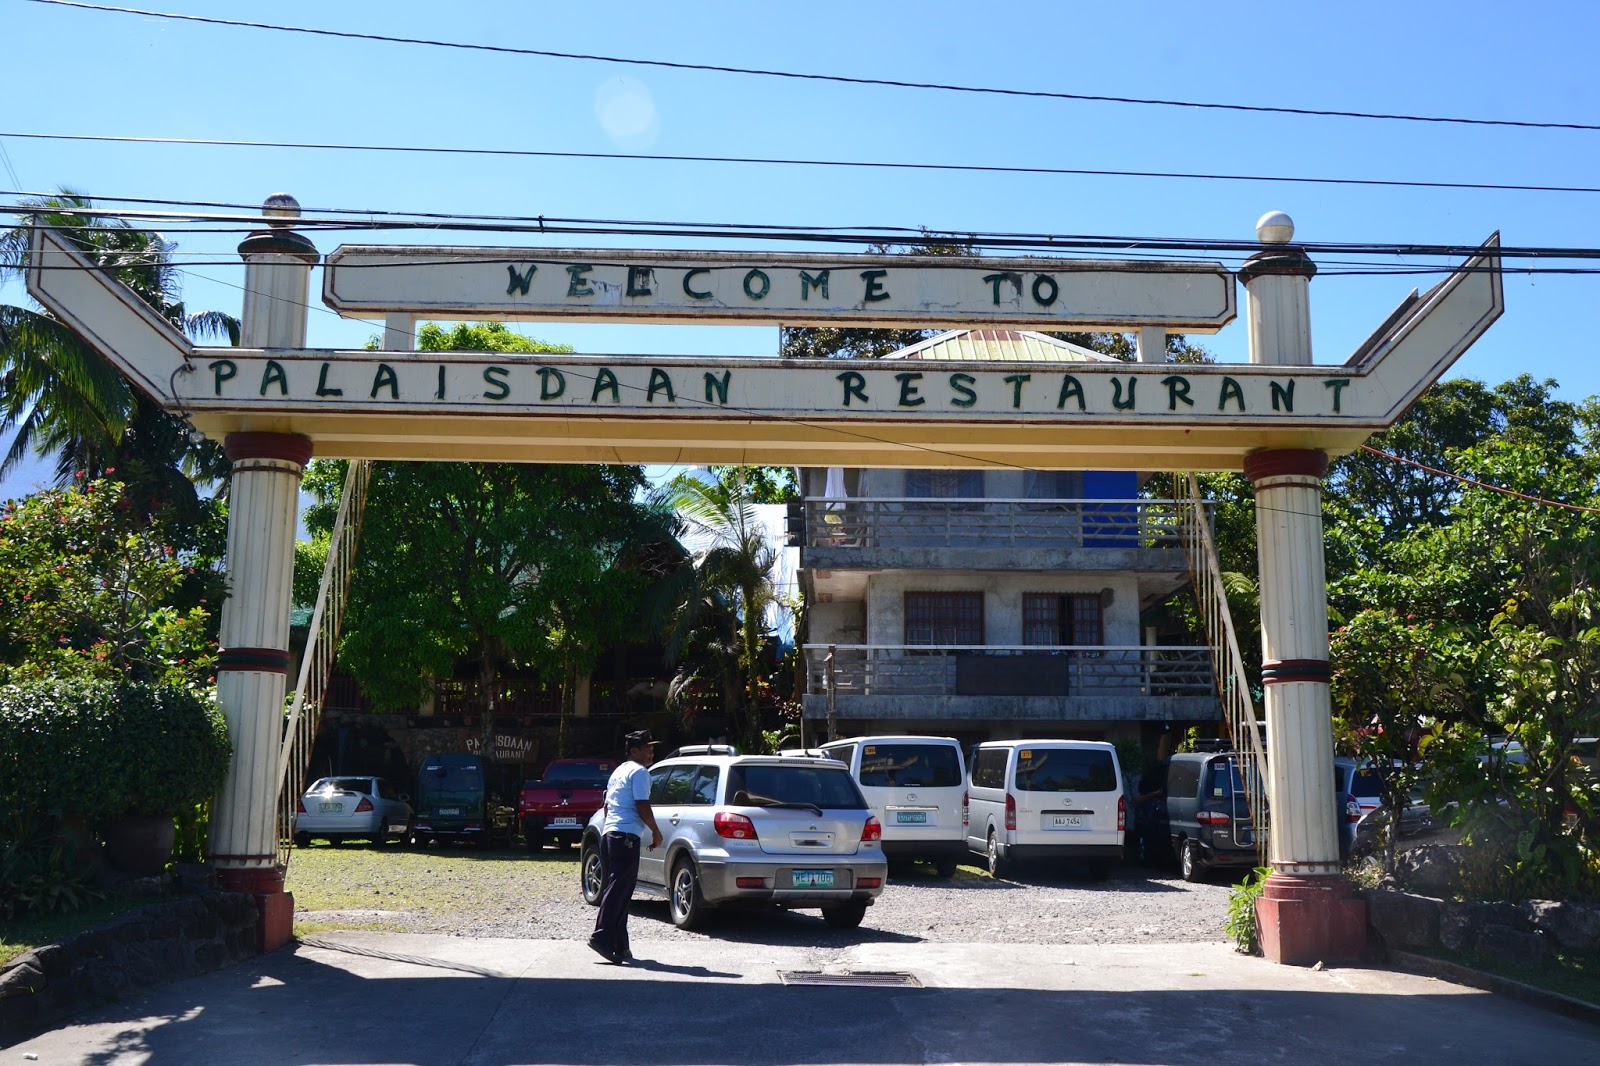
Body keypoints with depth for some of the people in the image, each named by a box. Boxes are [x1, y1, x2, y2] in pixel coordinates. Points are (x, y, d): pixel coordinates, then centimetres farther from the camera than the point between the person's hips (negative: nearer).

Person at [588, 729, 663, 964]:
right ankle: (602, 937, -19)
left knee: (614, 890, 8)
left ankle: (619, 946, 10)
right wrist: (656, 832, -2)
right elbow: (642, 807, -13)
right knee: (618, 890, -12)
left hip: (609, 833, 10)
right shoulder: (639, 772, -5)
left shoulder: (619, 771, 24)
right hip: (626, 836, -10)